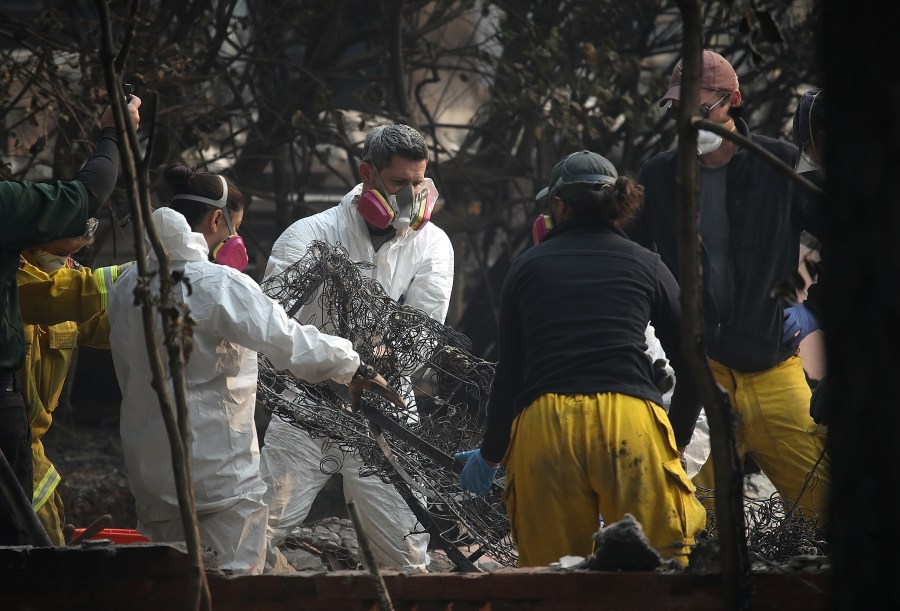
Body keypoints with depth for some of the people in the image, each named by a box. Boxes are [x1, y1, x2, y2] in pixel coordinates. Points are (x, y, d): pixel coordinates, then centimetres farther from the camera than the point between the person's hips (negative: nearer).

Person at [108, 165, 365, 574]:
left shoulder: (127, 287, 7)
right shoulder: (220, 285, -16)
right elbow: (292, 345, -17)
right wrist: (352, 363, -3)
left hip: (149, 466, 7)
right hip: (219, 471, -7)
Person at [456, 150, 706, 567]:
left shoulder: (526, 269, 15)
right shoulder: (645, 265, 14)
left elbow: (509, 374, 13)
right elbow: (690, 363, 14)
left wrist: (490, 454, 26)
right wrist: (675, 435, 29)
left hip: (541, 425, 1)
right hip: (631, 420, -1)